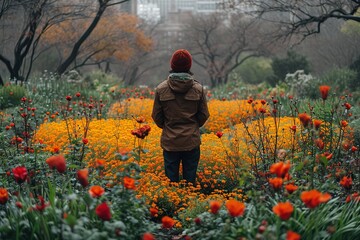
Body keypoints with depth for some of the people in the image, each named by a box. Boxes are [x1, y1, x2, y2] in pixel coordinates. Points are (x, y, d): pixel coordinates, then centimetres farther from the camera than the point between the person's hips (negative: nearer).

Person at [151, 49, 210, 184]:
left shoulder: (161, 89, -6)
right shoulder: (198, 89, -6)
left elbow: (156, 116, 0)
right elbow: (204, 115, 1)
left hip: (170, 141, 0)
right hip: (191, 141, 0)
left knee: (171, 179, 9)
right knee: (190, 179, 9)